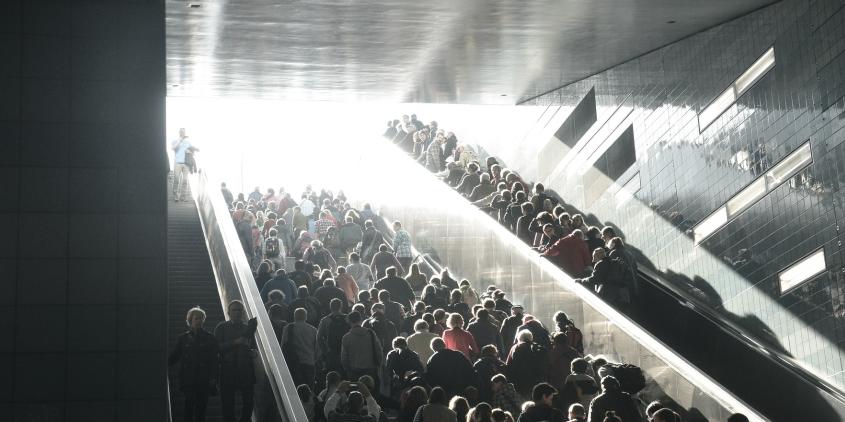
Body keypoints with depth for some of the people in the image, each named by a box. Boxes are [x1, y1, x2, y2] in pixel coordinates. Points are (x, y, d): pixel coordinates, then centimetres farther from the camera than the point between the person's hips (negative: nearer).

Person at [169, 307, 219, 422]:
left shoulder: (209, 338, 8)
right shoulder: (183, 338, 11)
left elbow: (214, 360, 4)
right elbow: (174, 356, 10)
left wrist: (213, 377, -5)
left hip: (204, 379, 0)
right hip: (188, 378, 0)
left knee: (201, 405, -1)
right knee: (189, 403, -9)